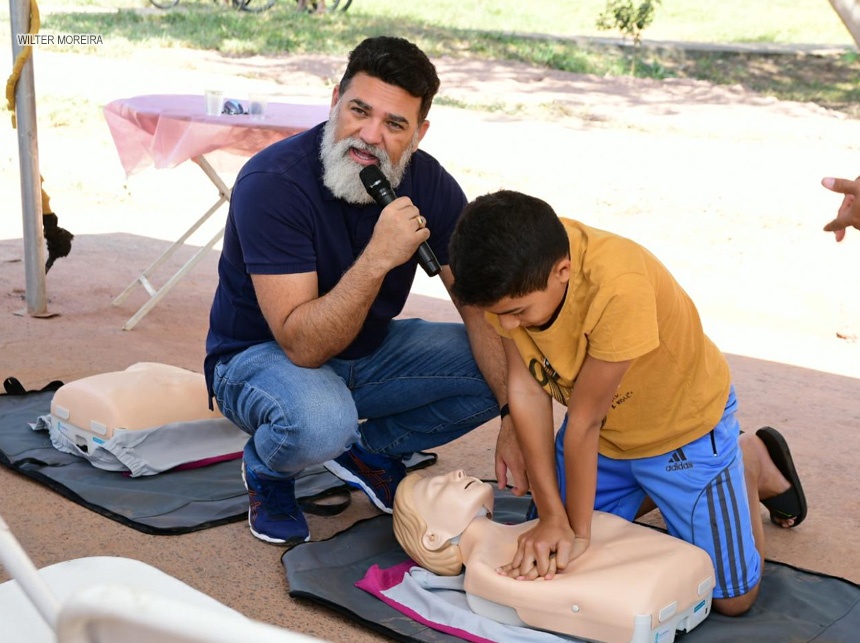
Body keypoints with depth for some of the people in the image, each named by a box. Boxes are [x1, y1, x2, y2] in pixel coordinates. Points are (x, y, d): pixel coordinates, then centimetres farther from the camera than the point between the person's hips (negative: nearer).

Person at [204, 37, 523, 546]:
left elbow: (483, 305, -11)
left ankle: (368, 450, 7)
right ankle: (268, 472, -1)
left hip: (369, 352, 6)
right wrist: (378, 259, -44)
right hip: (261, 355, -5)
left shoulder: (429, 184, -13)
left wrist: (516, 420, -21)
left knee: (497, 368, -13)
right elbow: (303, 346, -33)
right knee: (321, 422, -39)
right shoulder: (272, 183, -29)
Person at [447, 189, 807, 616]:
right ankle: (647, 491, 30)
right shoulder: (511, 274, -25)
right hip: (601, 430, 5)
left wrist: (579, 529, -17)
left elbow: (584, 420, -31)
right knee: (554, 559, 11)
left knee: (732, 598, -1)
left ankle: (753, 466, 23)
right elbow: (525, 388, -20)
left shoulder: (618, 289, -41)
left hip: (683, 422, -5)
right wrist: (553, 516, -20)